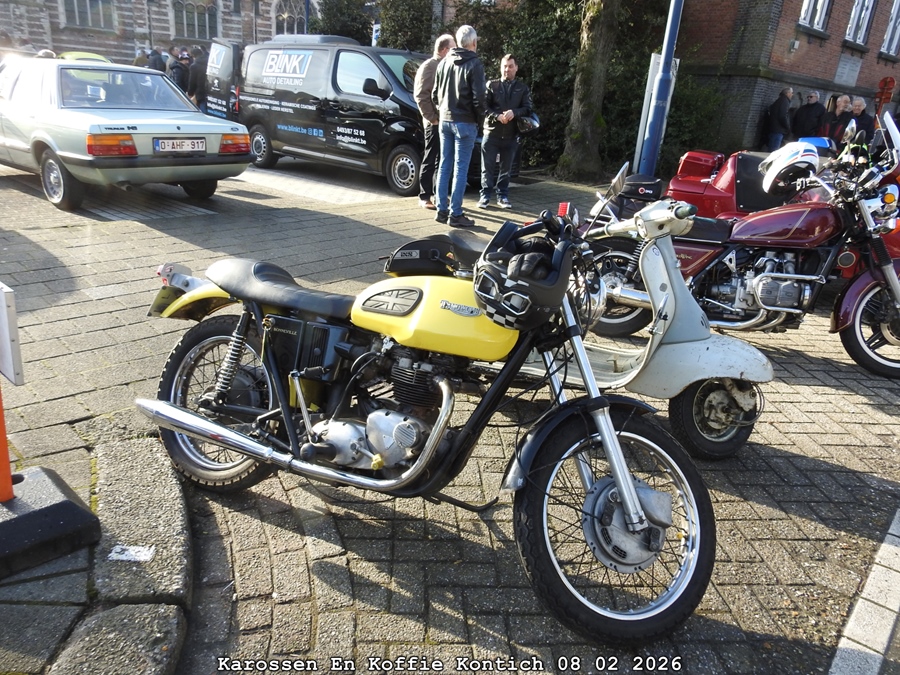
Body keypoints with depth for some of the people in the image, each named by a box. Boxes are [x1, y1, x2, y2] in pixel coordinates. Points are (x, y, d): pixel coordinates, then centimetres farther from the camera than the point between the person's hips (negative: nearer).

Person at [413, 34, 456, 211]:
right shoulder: (429, 66, -8)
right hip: (436, 123, -8)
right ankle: (425, 197, 4)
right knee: (431, 160, -3)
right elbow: (420, 95, -15)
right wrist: (432, 118, -15)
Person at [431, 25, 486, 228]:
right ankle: (455, 214, -3)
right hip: (465, 122, -6)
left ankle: (442, 210, 14)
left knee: (444, 166, 11)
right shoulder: (474, 64, -10)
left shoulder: (444, 62, 9)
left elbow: (435, 93, 13)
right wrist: (479, 117, 0)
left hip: (445, 120, 6)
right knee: (460, 169, -4)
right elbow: (478, 97, -14)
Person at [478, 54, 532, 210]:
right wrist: (497, 116, -17)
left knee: (506, 168, 7)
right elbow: (484, 106, -1)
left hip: (511, 135, 1)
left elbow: (527, 108, 4)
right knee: (488, 167, -1)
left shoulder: (523, 88, 10)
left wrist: (514, 112, -16)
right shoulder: (491, 85, 6)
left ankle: (502, 196, 15)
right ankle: (485, 195, 6)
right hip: (491, 132, -1)